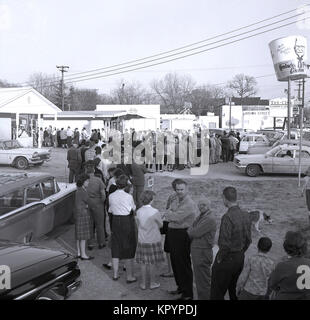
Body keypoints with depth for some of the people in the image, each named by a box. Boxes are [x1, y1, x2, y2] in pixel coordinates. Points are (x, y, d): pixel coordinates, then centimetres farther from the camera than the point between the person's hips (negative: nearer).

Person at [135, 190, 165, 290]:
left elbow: (138, 226, 4)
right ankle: (152, 282, 23)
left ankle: (143, 283, 22)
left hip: (142, 240, 3)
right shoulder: (155, 212, -19)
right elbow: (160, 225, -5)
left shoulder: (138, 212, -7)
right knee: (152, 263, 11)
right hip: (153, 240, -3)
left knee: (143, 263, 13)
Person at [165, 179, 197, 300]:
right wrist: (173, 216, -10)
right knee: (175, 263, 19)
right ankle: (180, 287, 37)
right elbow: (168, 216, 9)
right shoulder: (175, 200, 11)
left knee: (184, 265, 0)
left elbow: (177, 217, -23)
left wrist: (170, 214, -5)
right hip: (172, 234, 9)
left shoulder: (189, 204, -18)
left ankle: (188, 294, 12)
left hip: (182, 235, -9)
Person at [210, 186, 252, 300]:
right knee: (234, 289, 24)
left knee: (217, 294, 5)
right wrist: (241, 252, 17)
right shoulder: (245, 215, 0)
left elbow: (225, 244, -25)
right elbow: (248, 239, 8)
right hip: (240, 258, 8)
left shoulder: (227, 217, -24)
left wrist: (219, 259, -11)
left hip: (227, 259, -8)